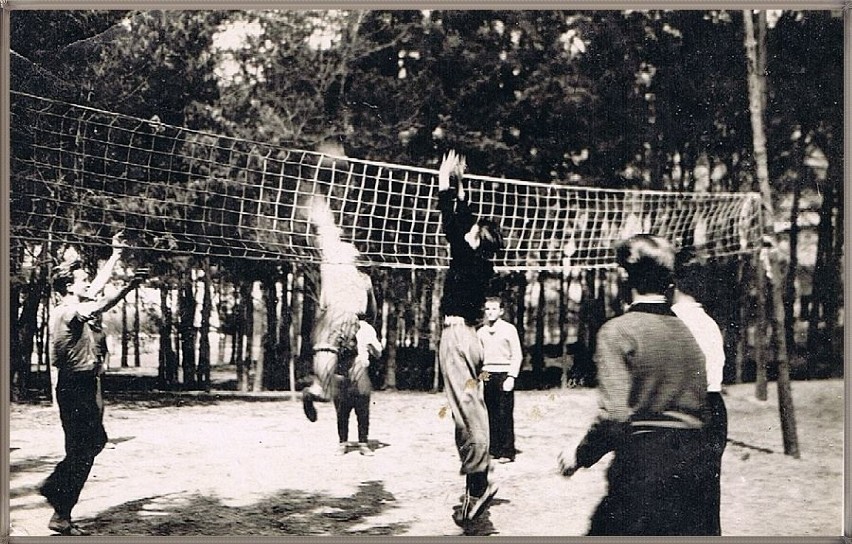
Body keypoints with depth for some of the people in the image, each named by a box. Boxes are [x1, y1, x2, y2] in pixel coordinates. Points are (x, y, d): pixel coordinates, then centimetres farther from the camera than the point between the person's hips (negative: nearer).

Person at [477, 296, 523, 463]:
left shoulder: (509, 329, 0)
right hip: (487, 375, 4)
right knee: (491, 415, 5)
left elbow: (517, 355, -1)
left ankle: (507, 452, -2)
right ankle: (494, 450, 11)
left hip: (503, 375, -4)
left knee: (505, 415, -6)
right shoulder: (481, 332, 12)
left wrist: (511, 377, -10)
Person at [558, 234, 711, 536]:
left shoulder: (618, 331, -11)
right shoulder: (687, 332, 10)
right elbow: (701, 404, 13)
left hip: (641, 467, -6)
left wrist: (580, 455, -5)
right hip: (689, 462, 6)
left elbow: (614, 415, -18)